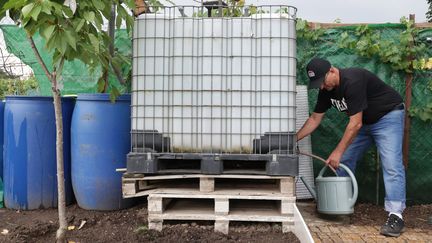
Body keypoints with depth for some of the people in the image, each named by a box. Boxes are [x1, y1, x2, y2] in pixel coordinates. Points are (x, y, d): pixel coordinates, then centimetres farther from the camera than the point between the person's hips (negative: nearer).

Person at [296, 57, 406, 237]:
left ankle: (395, 215, -19)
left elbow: (355, 123, -31)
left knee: (391, 165, -19)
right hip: (364, 121, 8)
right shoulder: (326, 89, -6)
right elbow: (315, 119, 2)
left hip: (388, 116, -8)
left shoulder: (353, 81, -32)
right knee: (344, 162, 6)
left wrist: (337, 152, -28)